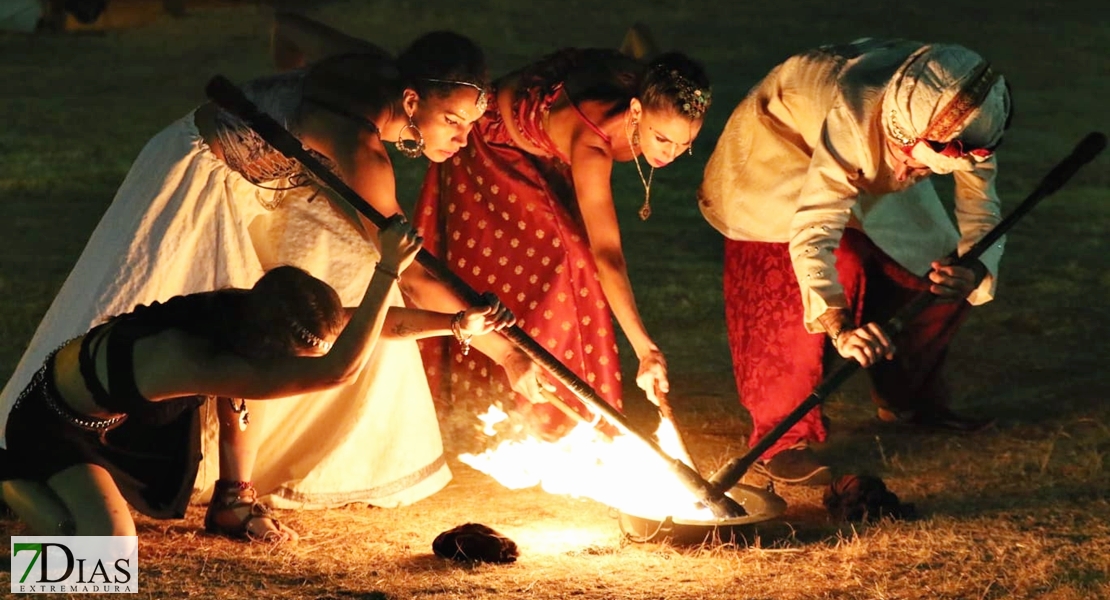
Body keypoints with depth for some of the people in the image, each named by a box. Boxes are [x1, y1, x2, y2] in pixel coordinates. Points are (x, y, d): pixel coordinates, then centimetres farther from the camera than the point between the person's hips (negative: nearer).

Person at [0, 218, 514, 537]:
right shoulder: (192, 362, -44)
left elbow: (360, 324, -8)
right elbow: (338, 369, -51)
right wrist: (388, 270, -50)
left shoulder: (245, 313, -21)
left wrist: (460, 323, -10)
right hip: (56, 427, -8)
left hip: (120, 414, 8)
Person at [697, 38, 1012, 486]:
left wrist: (974, 272, -44)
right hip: (783, 153, -6)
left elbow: (982, 218, -20)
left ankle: (907, 397, 24)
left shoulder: (968, 130, -29)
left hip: (872, 170, 6)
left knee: (942, 281, -3)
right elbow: (811, 231, -48)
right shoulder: (854, 120, -45)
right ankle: (780, 437, -16)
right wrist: (841, 329, -59)